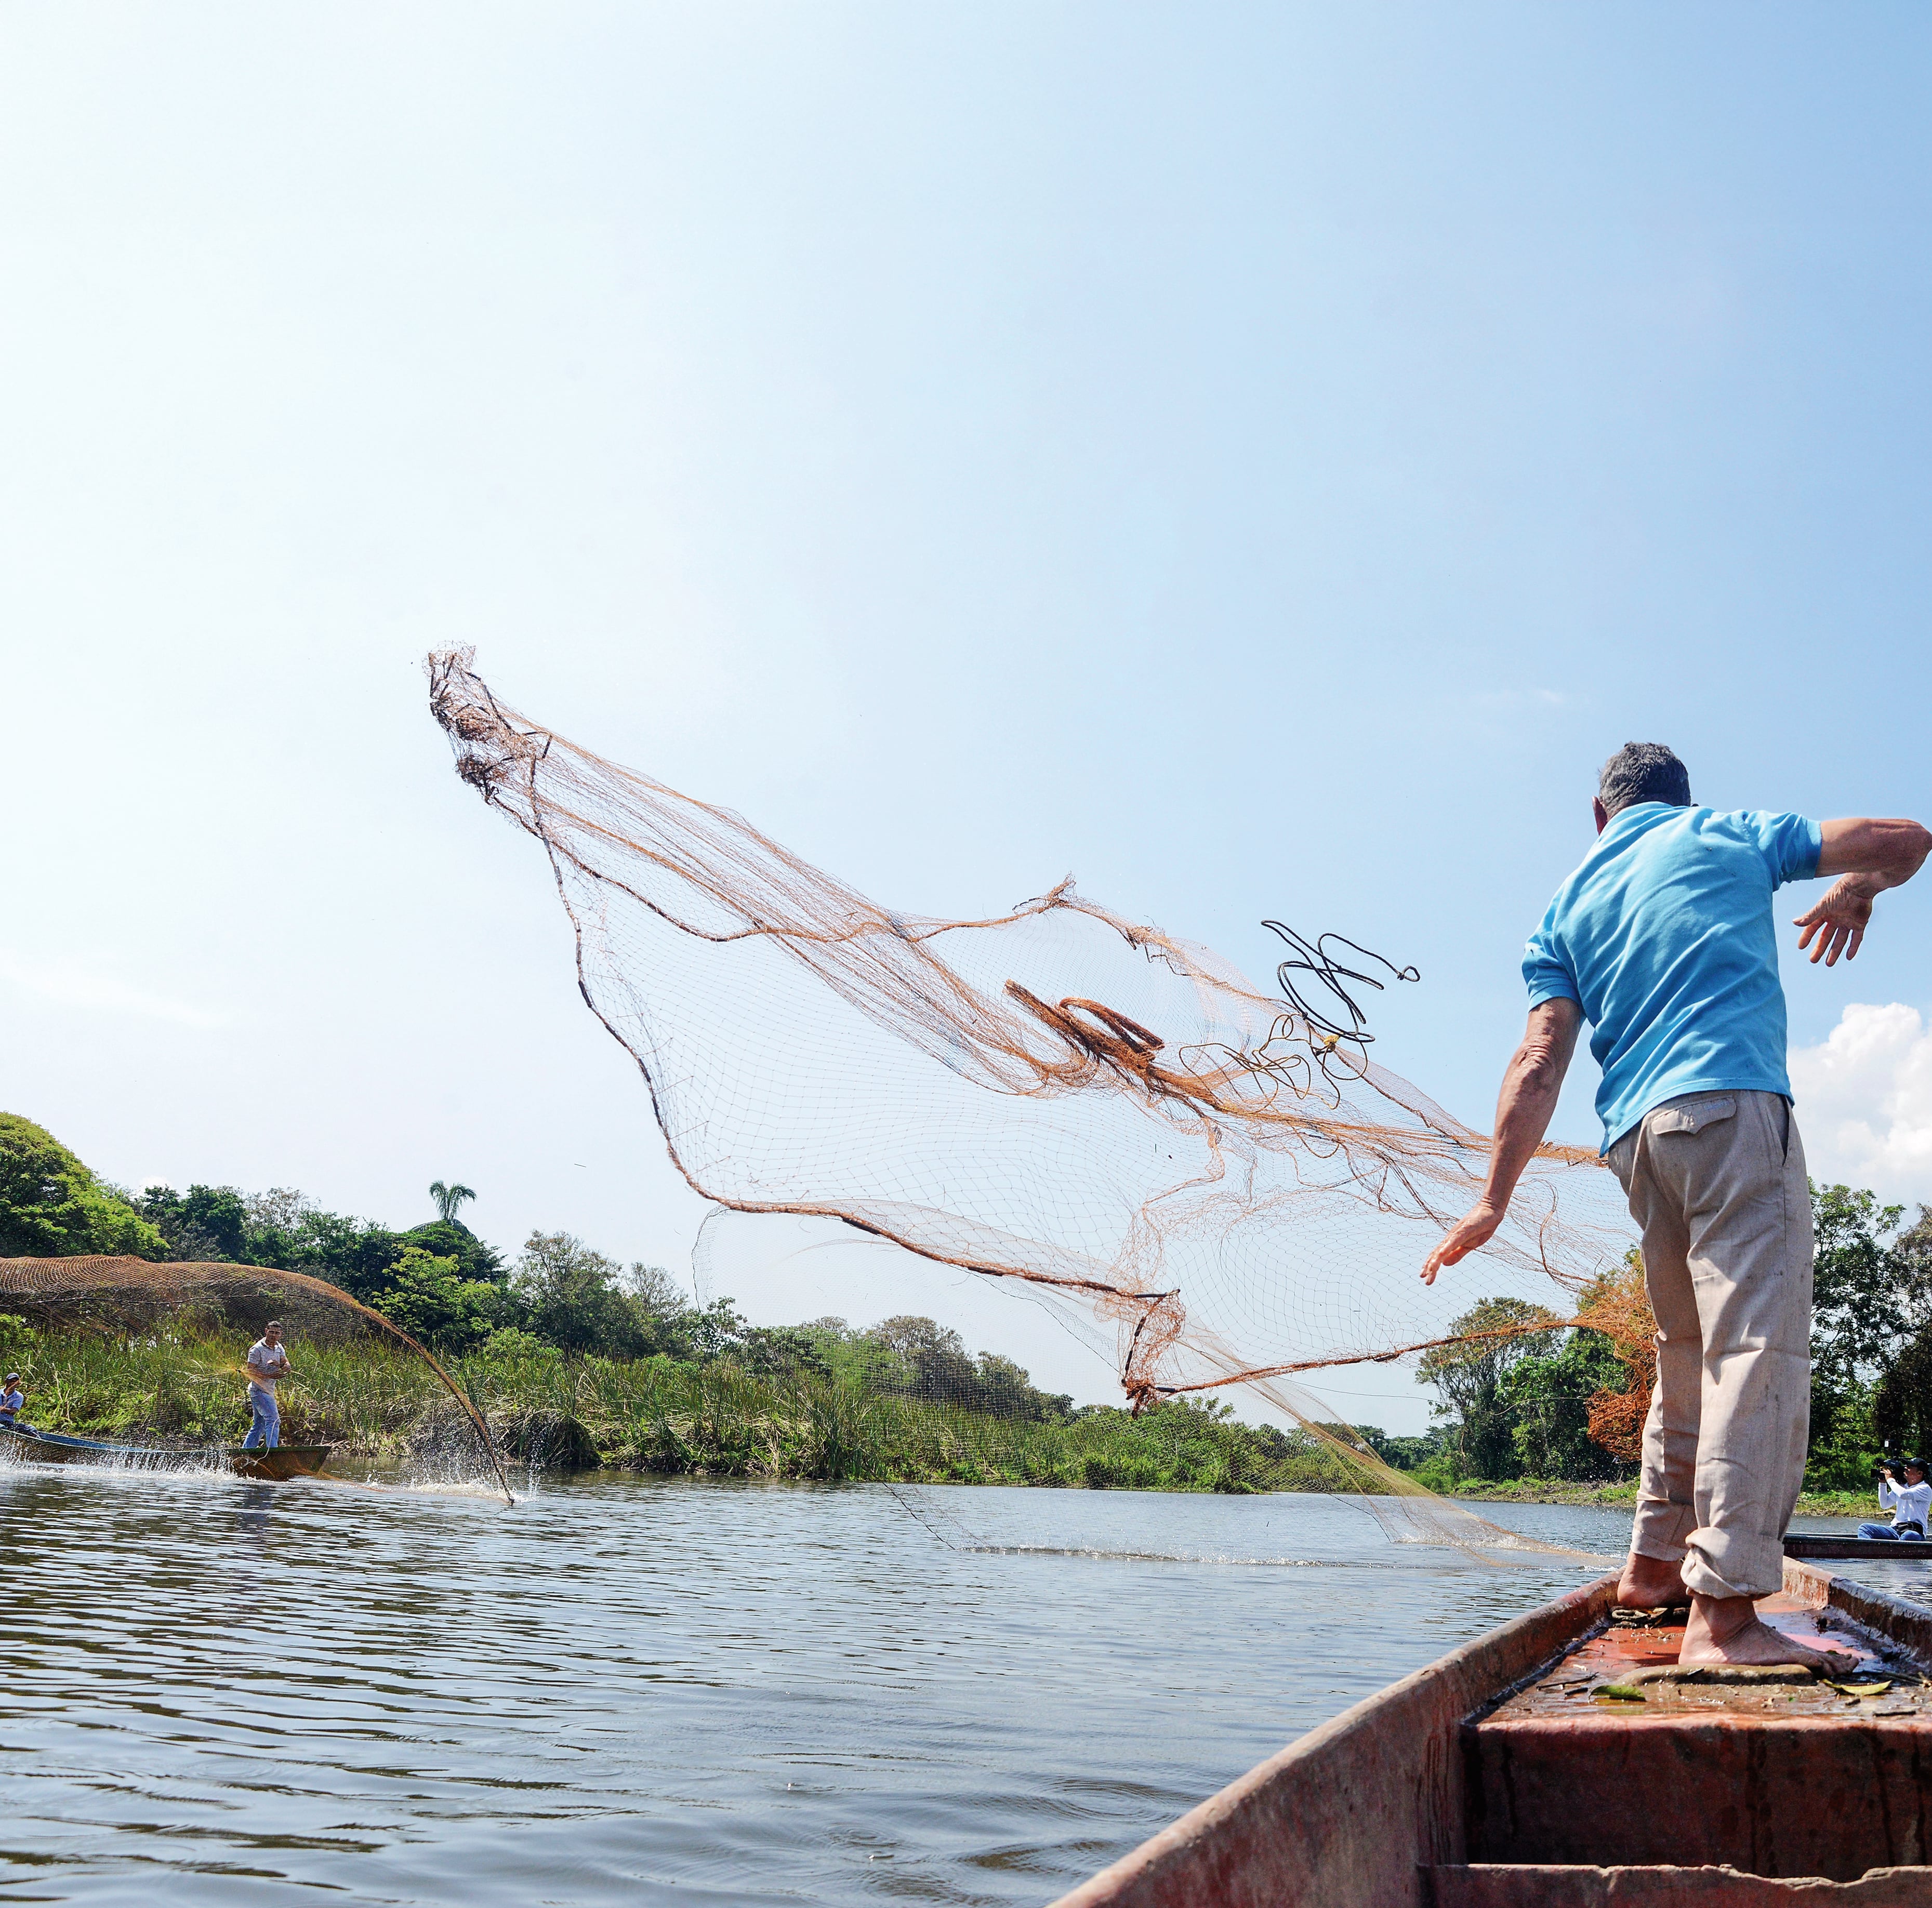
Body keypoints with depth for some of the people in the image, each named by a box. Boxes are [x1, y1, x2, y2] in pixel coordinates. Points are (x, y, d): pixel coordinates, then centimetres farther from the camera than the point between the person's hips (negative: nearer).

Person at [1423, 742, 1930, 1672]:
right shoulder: (1724, 835, 15)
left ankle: (1656, 1560, 26)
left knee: (1691, 1353, 20)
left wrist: (1496, 1196, 5)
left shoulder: (1568, 904, 21)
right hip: (1732, 1105, -5)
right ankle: (1724, 1612, -20)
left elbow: (1542, 1055, 8)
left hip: (1637, 1134, 5)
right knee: (1757, 1351, -12)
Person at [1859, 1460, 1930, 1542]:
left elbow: (1904, 1495, -19)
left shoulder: (1925, 1489, -1)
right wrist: (1882, 1483, 14)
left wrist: (1890, 1479, -3)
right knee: (1864, 1528, -14)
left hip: (1914, 1532, -7)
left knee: (1908, 1536, -42)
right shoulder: (1901, 1487, 21)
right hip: (1895, 1529, 7)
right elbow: (1884, 1505, 22)